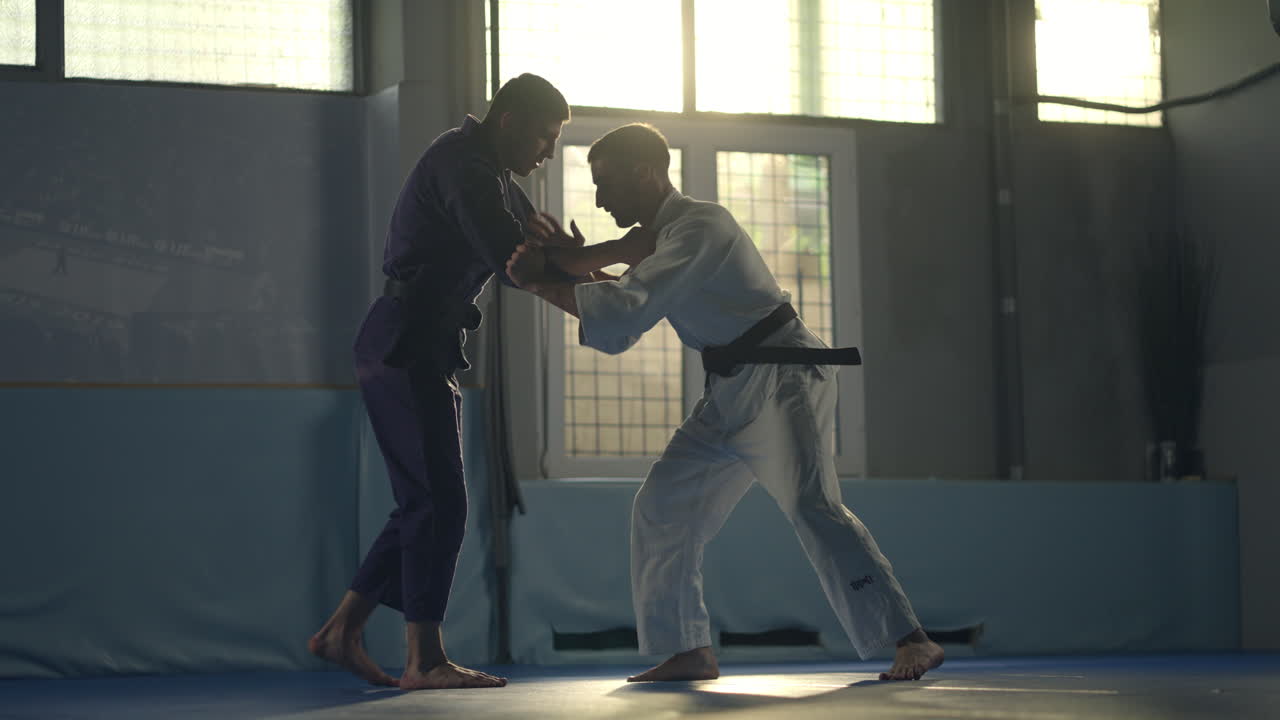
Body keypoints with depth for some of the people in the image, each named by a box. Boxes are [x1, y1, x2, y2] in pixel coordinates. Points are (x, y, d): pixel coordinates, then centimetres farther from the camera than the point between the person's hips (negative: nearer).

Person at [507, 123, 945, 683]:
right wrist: (559, 273, -3)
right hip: (731, 394, 10)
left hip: (782, 380, -10)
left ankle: (911, 642, -22)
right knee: (662, 506, 5)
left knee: (811, 506, -22)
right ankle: (689, 651, 11)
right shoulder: (661, 236, 15)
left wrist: (540, 285, -17)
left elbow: (626, 311, -25)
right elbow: (617, 327, 11)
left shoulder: (699, 227, -16)